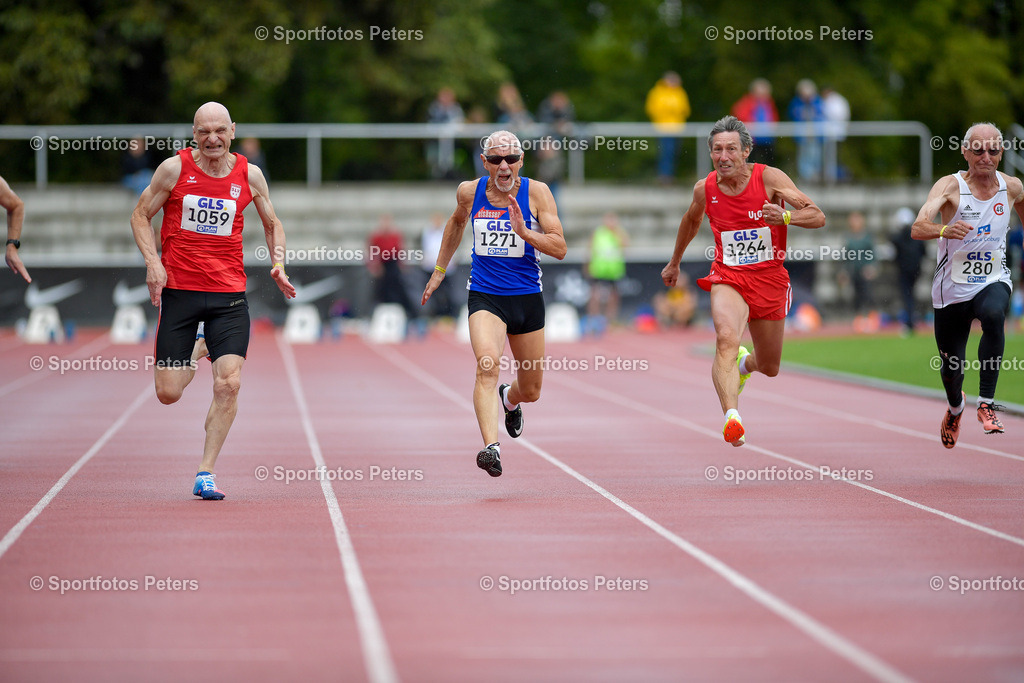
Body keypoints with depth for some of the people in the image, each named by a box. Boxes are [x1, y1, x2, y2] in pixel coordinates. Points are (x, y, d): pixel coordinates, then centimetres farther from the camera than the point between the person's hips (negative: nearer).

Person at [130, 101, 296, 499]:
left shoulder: (249, 175, 3)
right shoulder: (175, 168, -3)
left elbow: (272, 223, 18)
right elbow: (141, 215, 5)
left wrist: (278, 264, 2)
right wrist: (153, 262, -9)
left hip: (229, 293, 1)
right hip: (178, 290, -1)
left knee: (228, 384, -15)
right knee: (168, 393, -1)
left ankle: (206, 473, -3)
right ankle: (198, 352, 36)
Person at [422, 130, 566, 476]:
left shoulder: (536, 192, -8)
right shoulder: (469, 192, -1)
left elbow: (560, 248, -12)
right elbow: (457, 221, 22)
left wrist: (524, 232, -27)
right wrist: (439, 270, 25)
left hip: (528, 298, 1)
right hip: (485, 296, -1)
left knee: (530, 392, 13)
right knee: (487, 363, -29)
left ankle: (509, 399, 51)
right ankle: (491, 447, -40)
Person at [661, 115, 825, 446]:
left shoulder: (769, 178, -11)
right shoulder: (705, 189, -3)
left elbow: (818, 217, -14)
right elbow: (691, 220, 21)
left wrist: (785, 217, -34)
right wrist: (674, 262, 33)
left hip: (769, 278, 0)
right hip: (728, 277, 0)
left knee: (769, 367, 15)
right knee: (726, 338, -33)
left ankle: (744, 363, 52)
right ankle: (731, 416, -42)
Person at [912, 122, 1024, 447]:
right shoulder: (950, 186, -14)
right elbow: (918, 228, -29)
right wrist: (944, 230, -49)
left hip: (993, 280, 1)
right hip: (953, 288, -1)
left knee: (993, 315, -36)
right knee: (951, 368, 9)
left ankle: (986, 403, -28)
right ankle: (955, 408, 47)